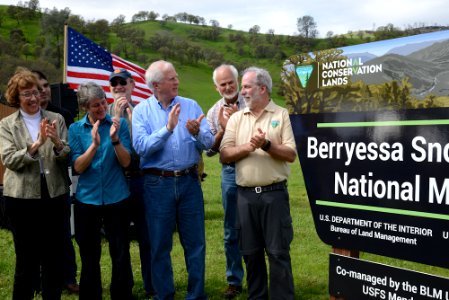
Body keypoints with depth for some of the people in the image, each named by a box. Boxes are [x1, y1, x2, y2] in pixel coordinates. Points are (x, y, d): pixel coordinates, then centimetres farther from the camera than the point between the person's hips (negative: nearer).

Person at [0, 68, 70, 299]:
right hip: (22, 197, -1)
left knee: (54, 256, 11)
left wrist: (57, 143, -21)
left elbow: (68, 156, 1)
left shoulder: (56, 119, 6)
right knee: (27, 258, 7)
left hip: (54, 195, 2)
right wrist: (36, 144, -24)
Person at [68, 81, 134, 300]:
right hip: (87, 199, 1)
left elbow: (126, 162, -8)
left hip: (116, 198, -1)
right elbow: (78, 167, -8)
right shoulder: (76, 129, 0)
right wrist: (94, 144, -22)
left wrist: (115, 139, -24)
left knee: (121, 255, 5)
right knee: (89, 256, 12)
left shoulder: (119, 124, -2)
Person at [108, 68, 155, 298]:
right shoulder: (105, 113, 4)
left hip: (140, 179, -1)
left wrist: (132, 116, -14)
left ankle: (152, 287, 21)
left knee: (146, 236, 7)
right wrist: (116, 116, -13)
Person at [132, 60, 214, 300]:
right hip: (158, 183, -1)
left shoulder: (191, 106, 4)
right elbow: (141, 147, -16)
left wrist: (197, 133, -23)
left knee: (196, 242, 8)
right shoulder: (141, 110, -1)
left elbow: (209, 143, -3)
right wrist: (168, 128, -23)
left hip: (189, 181, 2)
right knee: (160, 245, 9)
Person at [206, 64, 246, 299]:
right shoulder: (214, 112, 9)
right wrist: (223, 128, -8)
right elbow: (209, 149, 6)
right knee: (232, 231, 9)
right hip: (230, 171, 3)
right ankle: (234, 280, 21)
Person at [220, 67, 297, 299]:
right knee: (251, 252, 11)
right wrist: (248, 147, -13)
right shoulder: (236, 118, 11)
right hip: (245, 195, 4)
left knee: (278, 252, 1)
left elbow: (290, 154, -5)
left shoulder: (282, 115, 2)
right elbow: (224, 156, 2)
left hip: (274, 193, -3)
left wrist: (266, 144, -17)